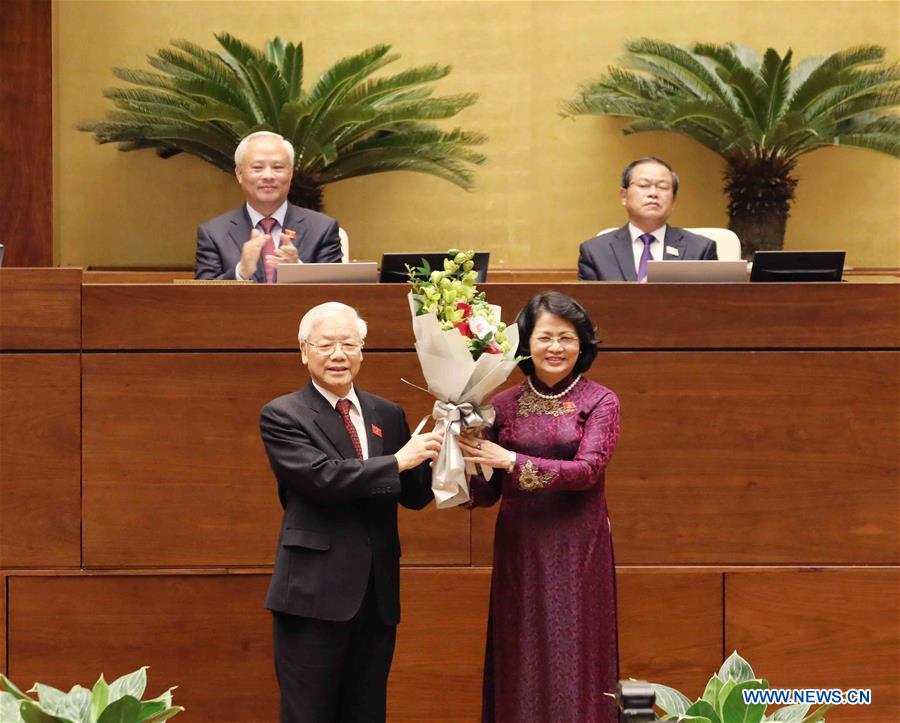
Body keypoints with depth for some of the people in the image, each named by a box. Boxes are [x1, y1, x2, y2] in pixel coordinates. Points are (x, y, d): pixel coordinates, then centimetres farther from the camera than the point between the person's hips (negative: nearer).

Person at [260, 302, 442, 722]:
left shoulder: (388, 416, 13)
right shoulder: (282, 416, -4)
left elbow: (414, 496, 11)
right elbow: (322, 476, -19)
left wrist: (439, 456, -8)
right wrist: (397, 461, -17)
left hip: (377, 596, 5)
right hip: (314, 595, -5)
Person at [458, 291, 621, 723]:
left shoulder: (599, 402, -1)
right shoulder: (503, 404, 6)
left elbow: (588, 470, -15)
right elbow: (488, 492, 6)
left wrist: (512, 461, -22)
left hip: (577, 551, -2)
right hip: (519, 550, 2)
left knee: (574, 664, -1)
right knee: (521, 665, 6)